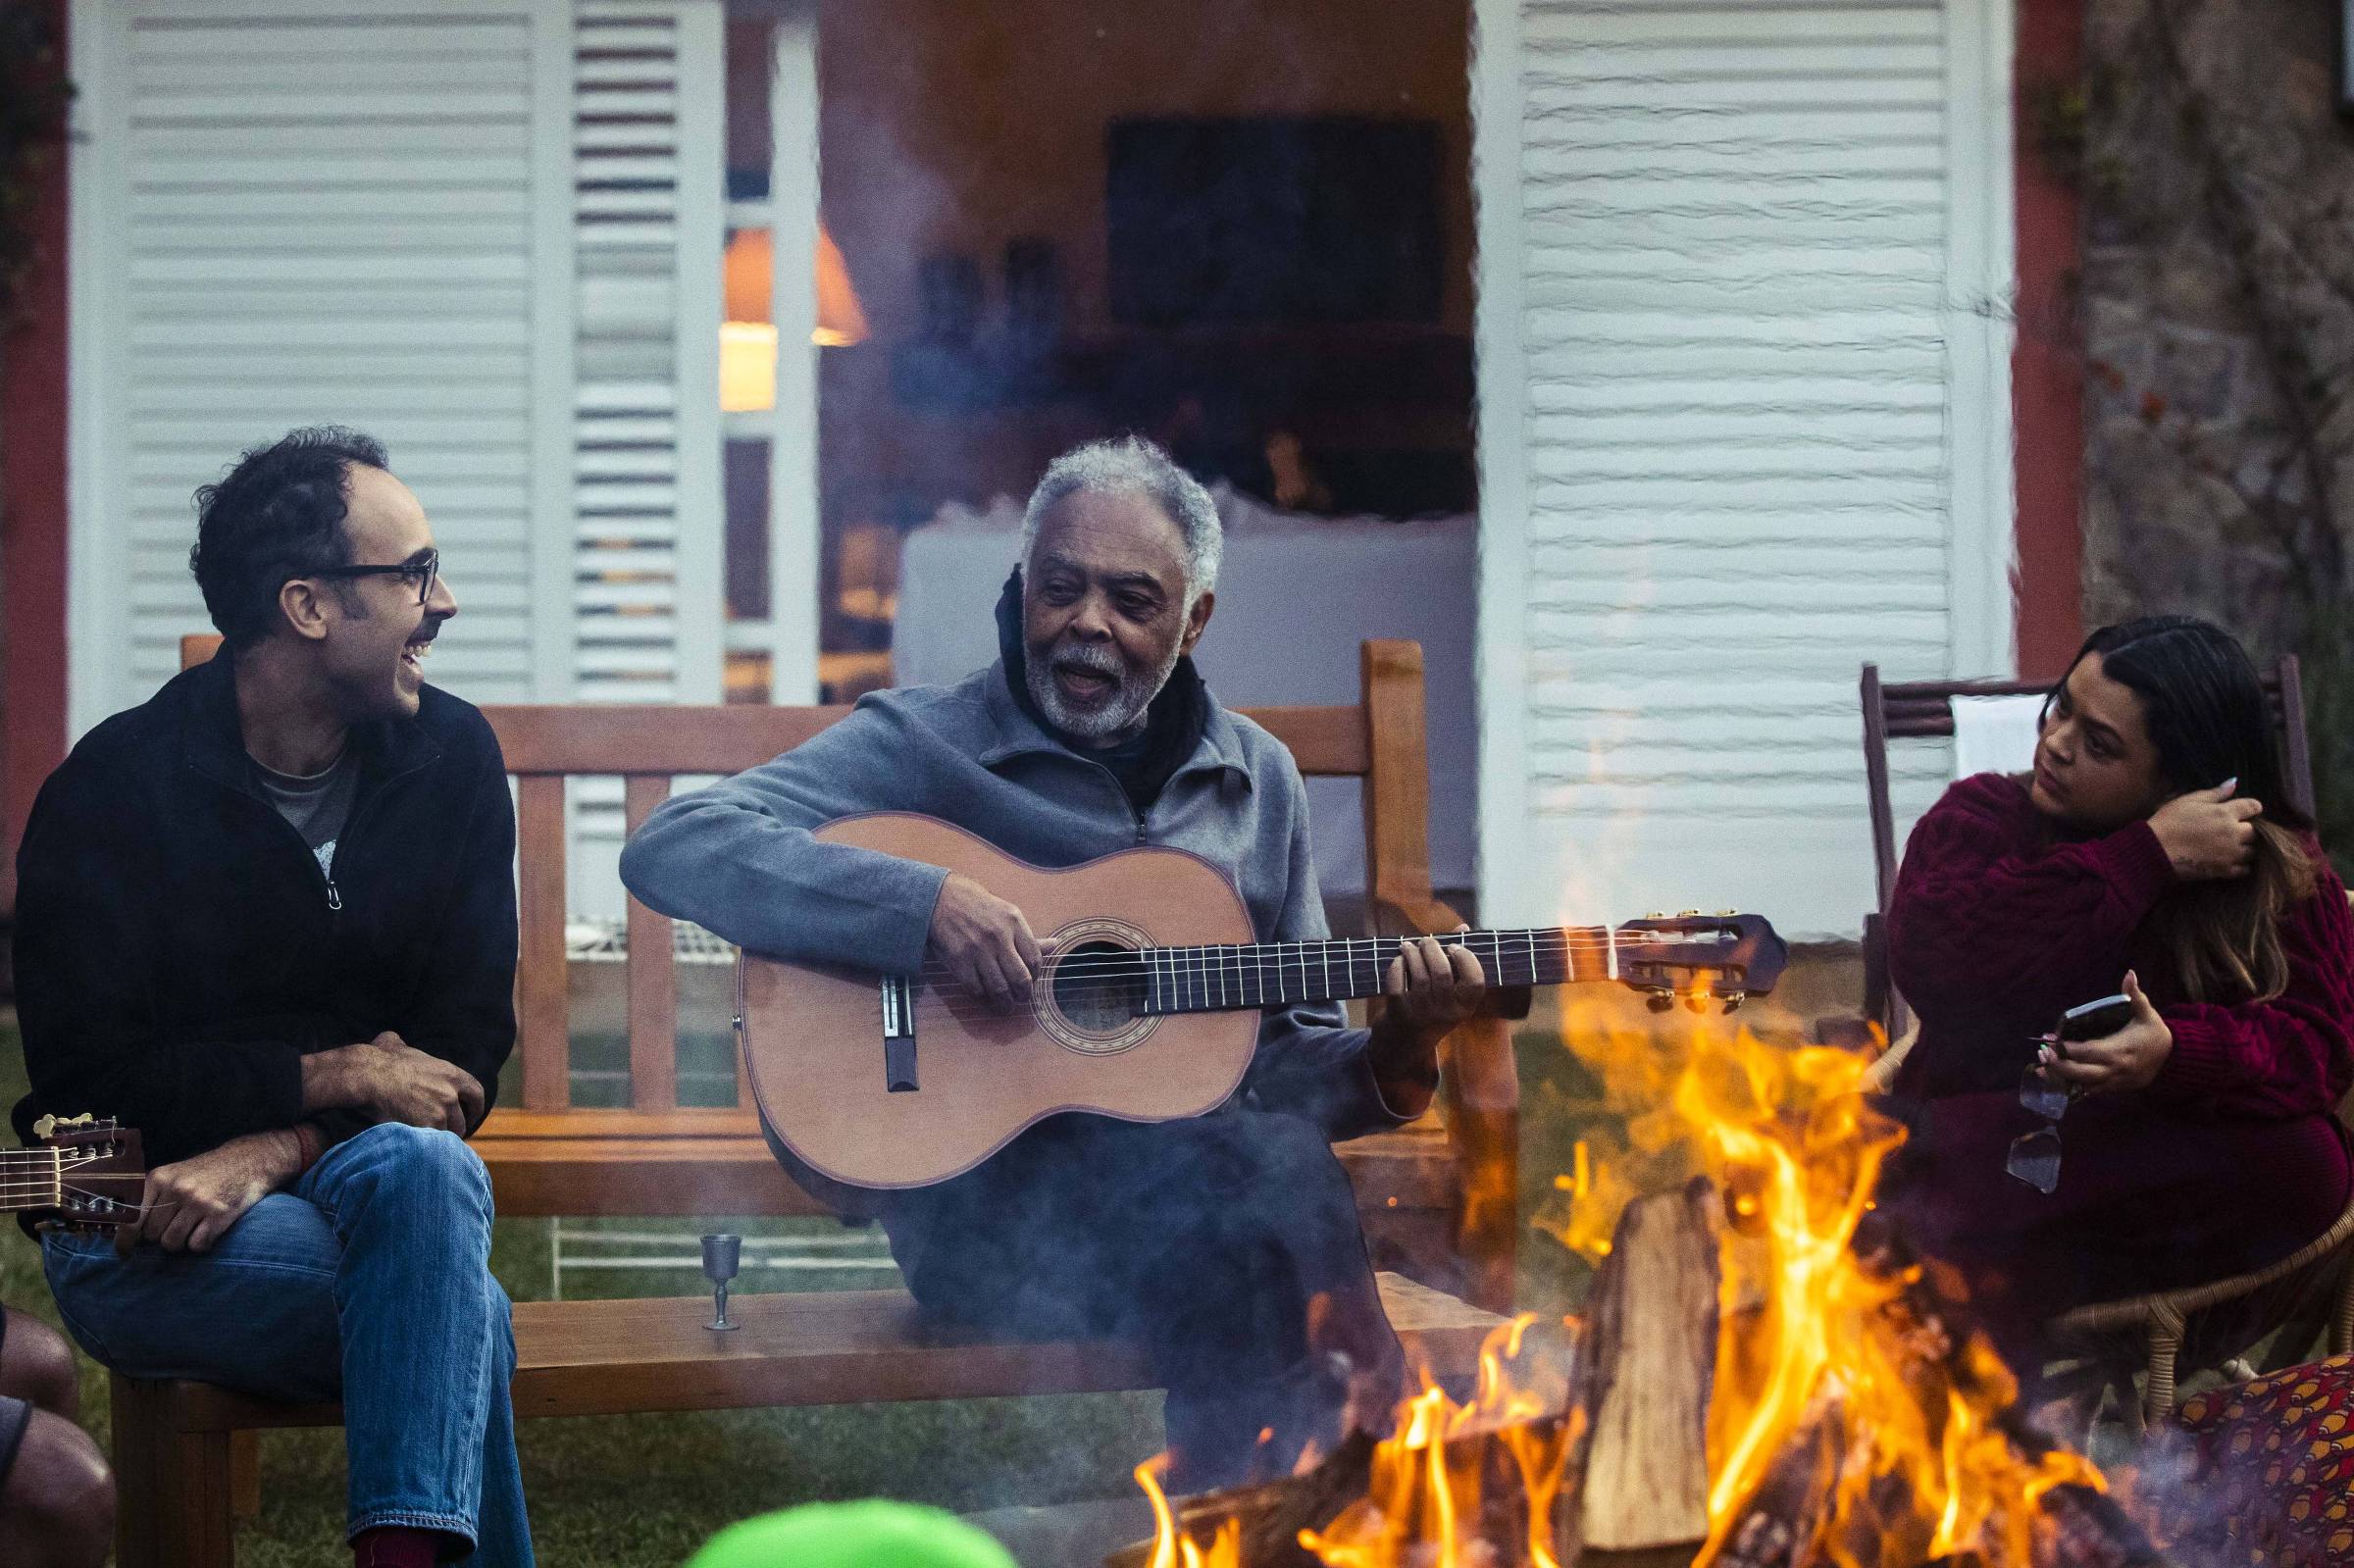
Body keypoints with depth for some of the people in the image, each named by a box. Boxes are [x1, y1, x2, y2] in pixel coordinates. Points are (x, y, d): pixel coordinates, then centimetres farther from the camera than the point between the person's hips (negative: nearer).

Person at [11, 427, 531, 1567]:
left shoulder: (449, 758, 3)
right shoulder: (115, 789, -7)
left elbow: (466, 1048, -2)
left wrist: (270, 1152, -18)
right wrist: (329, 1077, -18)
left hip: (355, 1173, 4)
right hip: (139, 1220, -3)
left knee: (423, 1169, -35)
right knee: (467, 1313, -32)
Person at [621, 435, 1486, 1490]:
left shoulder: (1256, 780, 19)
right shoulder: (922, 746, 3)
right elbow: (670, 851, -10)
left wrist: (1396, 1054, -1)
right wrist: (928, 905, -20)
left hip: (1206, 1165, 4)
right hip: (981, 1190, -4)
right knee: (1261, 1173, -35)